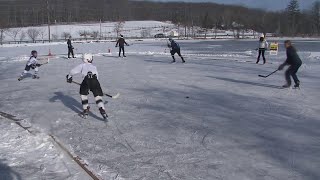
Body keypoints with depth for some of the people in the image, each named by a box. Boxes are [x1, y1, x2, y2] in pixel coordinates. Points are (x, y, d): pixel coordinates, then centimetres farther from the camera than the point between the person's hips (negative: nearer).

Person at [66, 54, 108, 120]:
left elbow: (73, 71, 16)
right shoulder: (94, 67, 34)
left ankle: (86, 111, 19)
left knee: (83, 94, 19)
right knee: (98, 96, 6)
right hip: (95, 81, 2)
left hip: (86, 80, -2)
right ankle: (102, 110, -12)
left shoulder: (82, 65, 24)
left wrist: (69, 77, 33)